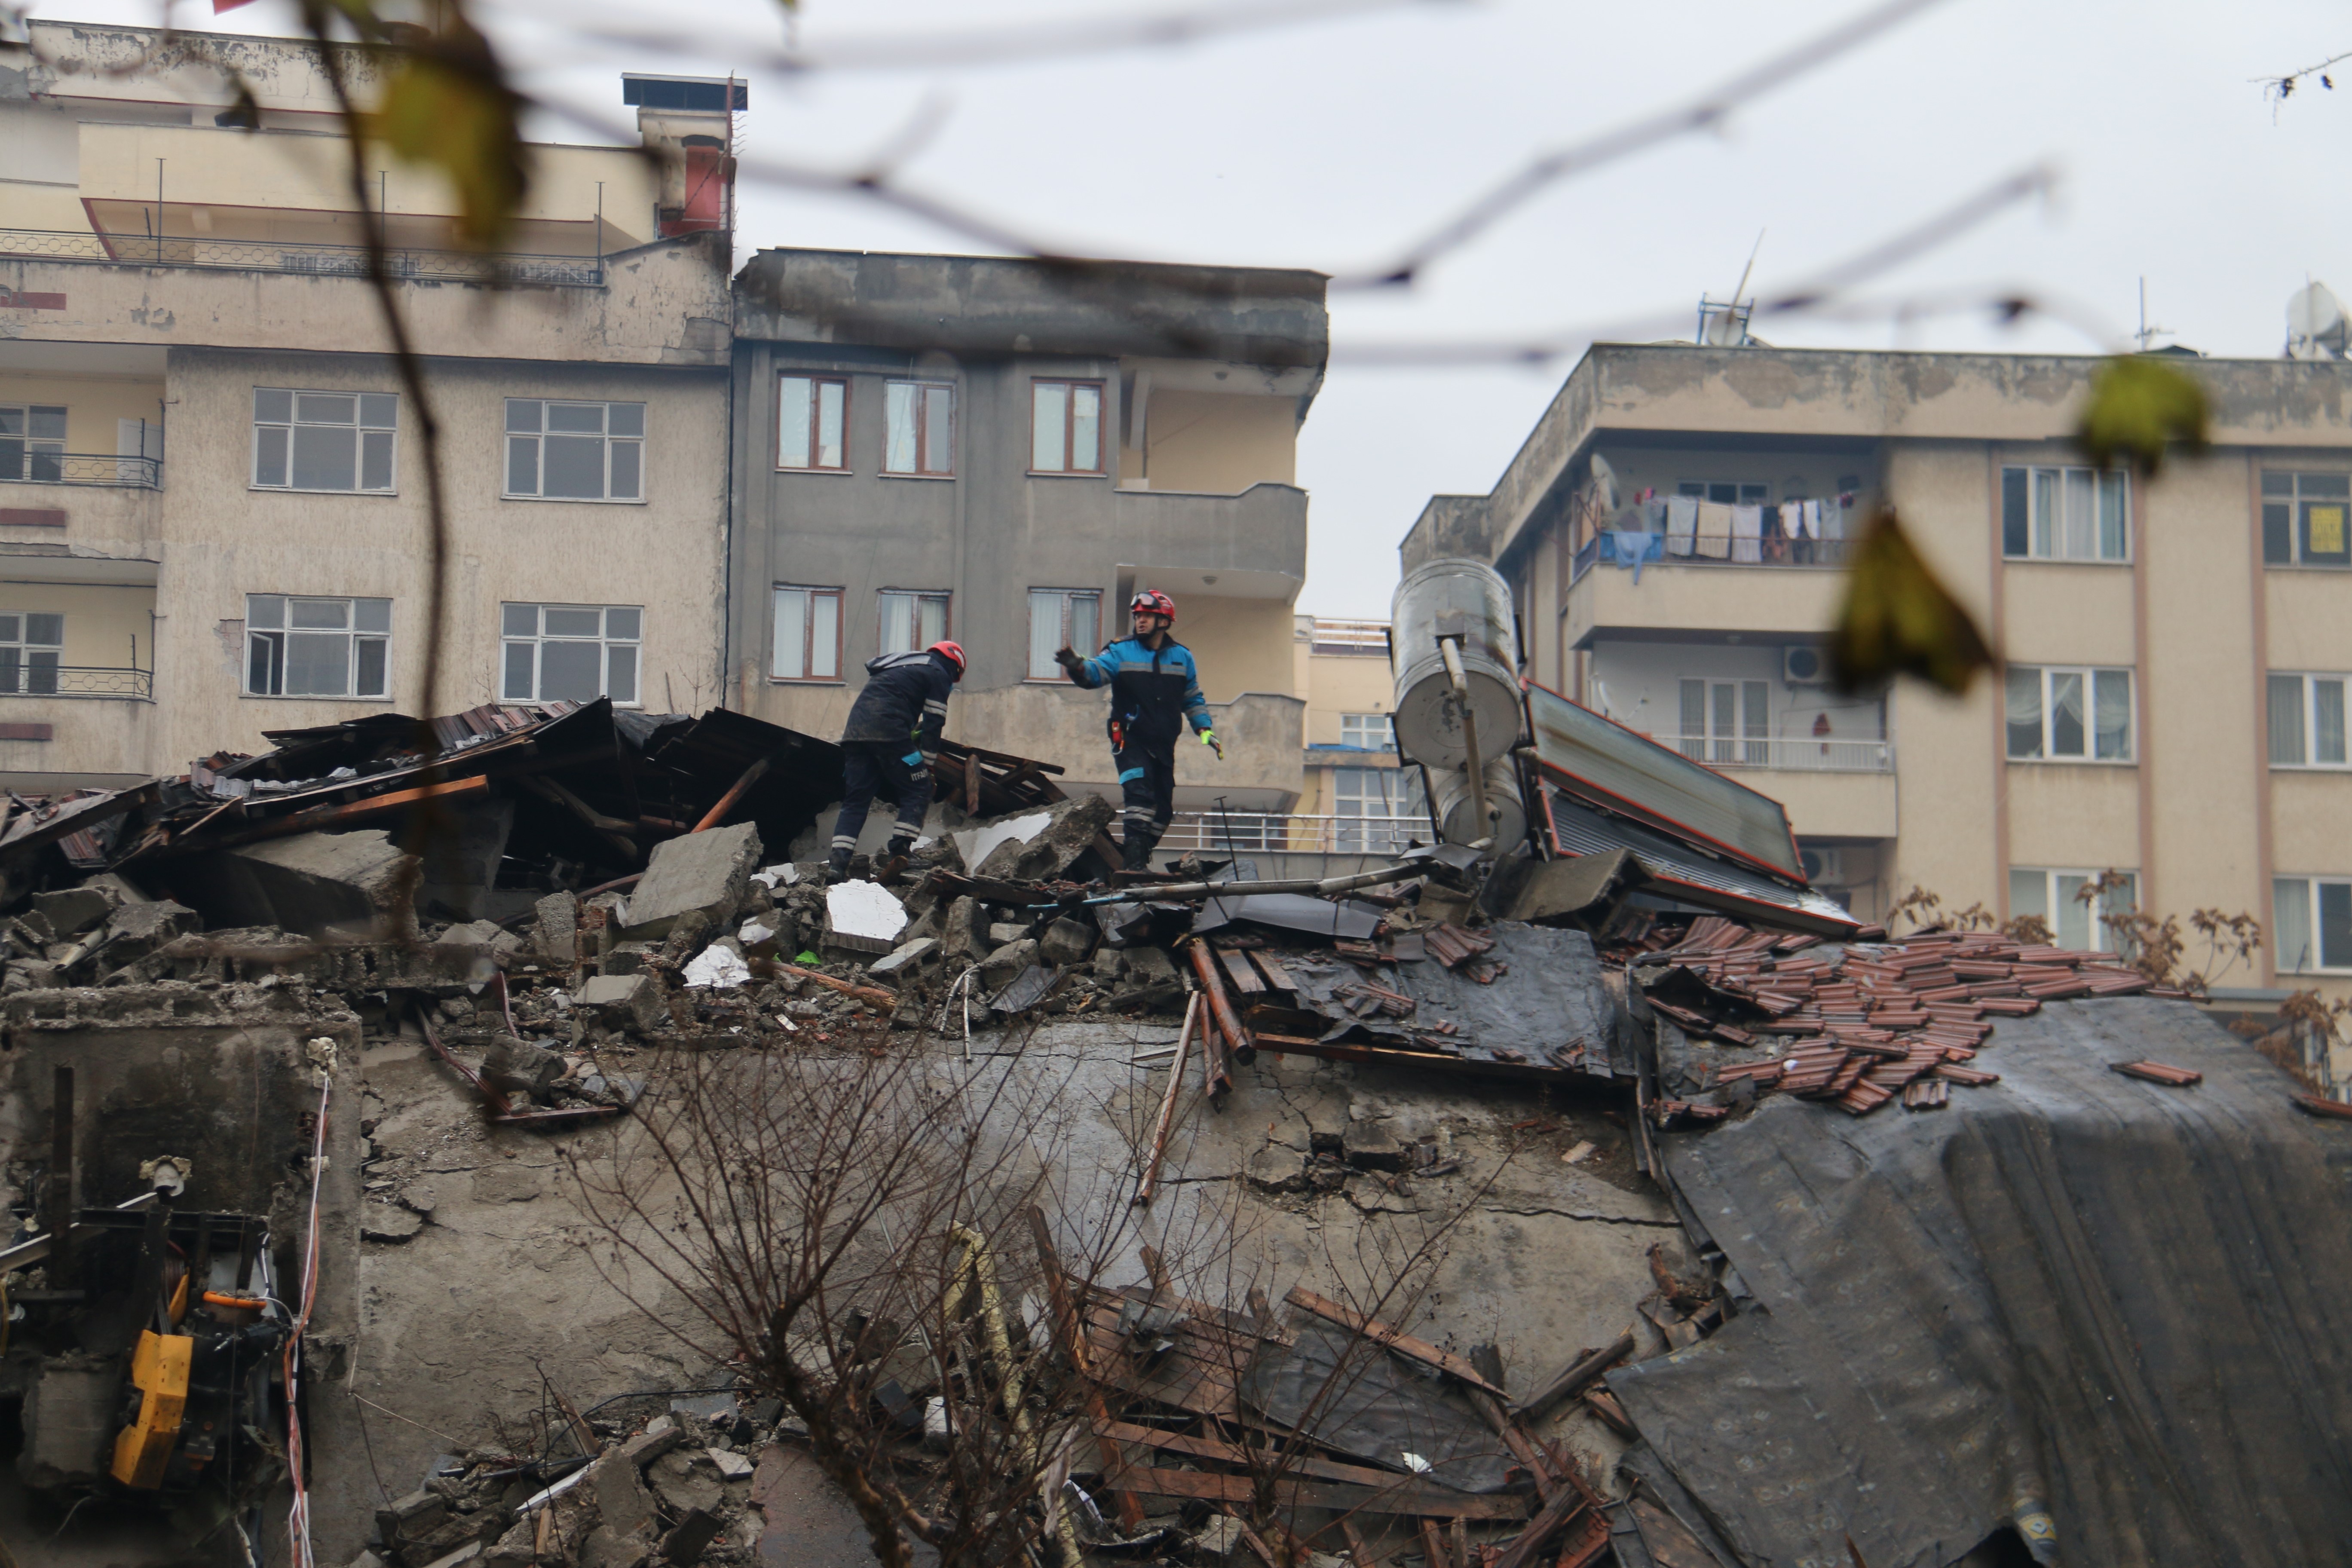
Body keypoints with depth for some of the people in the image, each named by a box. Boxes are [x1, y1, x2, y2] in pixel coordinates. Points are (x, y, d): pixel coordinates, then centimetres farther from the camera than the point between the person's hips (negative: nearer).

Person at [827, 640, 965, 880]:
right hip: (888, 731, -7)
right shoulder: (939, 674, 10)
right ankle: (898, 855, -10)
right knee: (917, 793, 3)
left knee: (855, 800, 7)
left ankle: (837, 861, -6)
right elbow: (933, 725, 3)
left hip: (855, 730, 7)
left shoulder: (902, 664, 34)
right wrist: (927, 766, 8)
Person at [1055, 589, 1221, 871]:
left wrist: (1205, 731, 8)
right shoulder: (1121, 652, 1)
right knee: (1140, 794, -22)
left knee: (1163, 808, 6)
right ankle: (1135, 860, -26)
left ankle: (1140, 857, 19)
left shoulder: (1182, 657, 11)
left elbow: (1193, 699, 19)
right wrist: (1078, 667, -37)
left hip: (1164, 746, 5)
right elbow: (1096, 672, -15)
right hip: (1131, 741, -4)